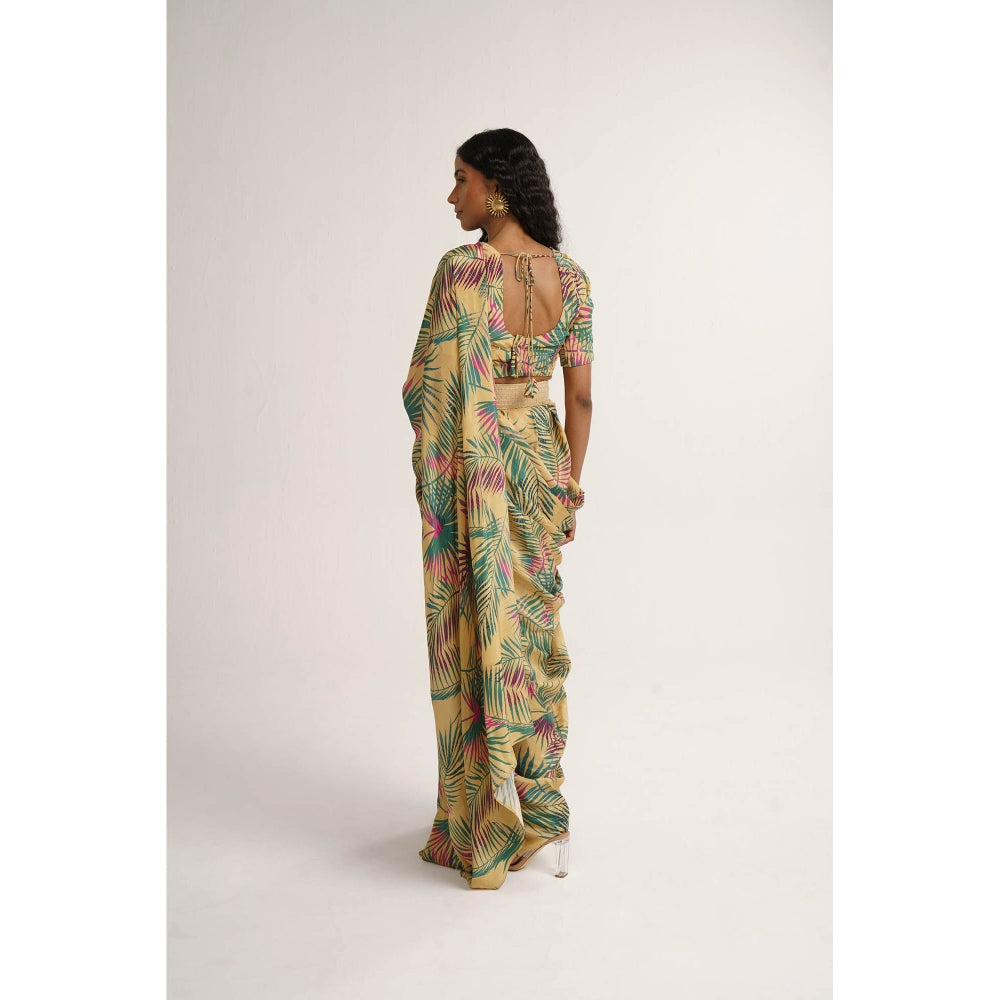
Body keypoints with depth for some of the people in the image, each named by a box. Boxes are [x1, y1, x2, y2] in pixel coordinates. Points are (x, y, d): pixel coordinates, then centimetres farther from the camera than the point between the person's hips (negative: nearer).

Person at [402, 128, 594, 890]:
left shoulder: (462, 269, -16)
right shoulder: (572, 277, 1)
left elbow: (428, 385, -14)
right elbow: (580, 396, 4)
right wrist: (571, 480, 13)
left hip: (471, 466, -5)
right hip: (539, 462, 5)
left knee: (475, 632, 5)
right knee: (535, 627, 15)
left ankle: (482, 829, 16)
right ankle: (544, 811, 24)